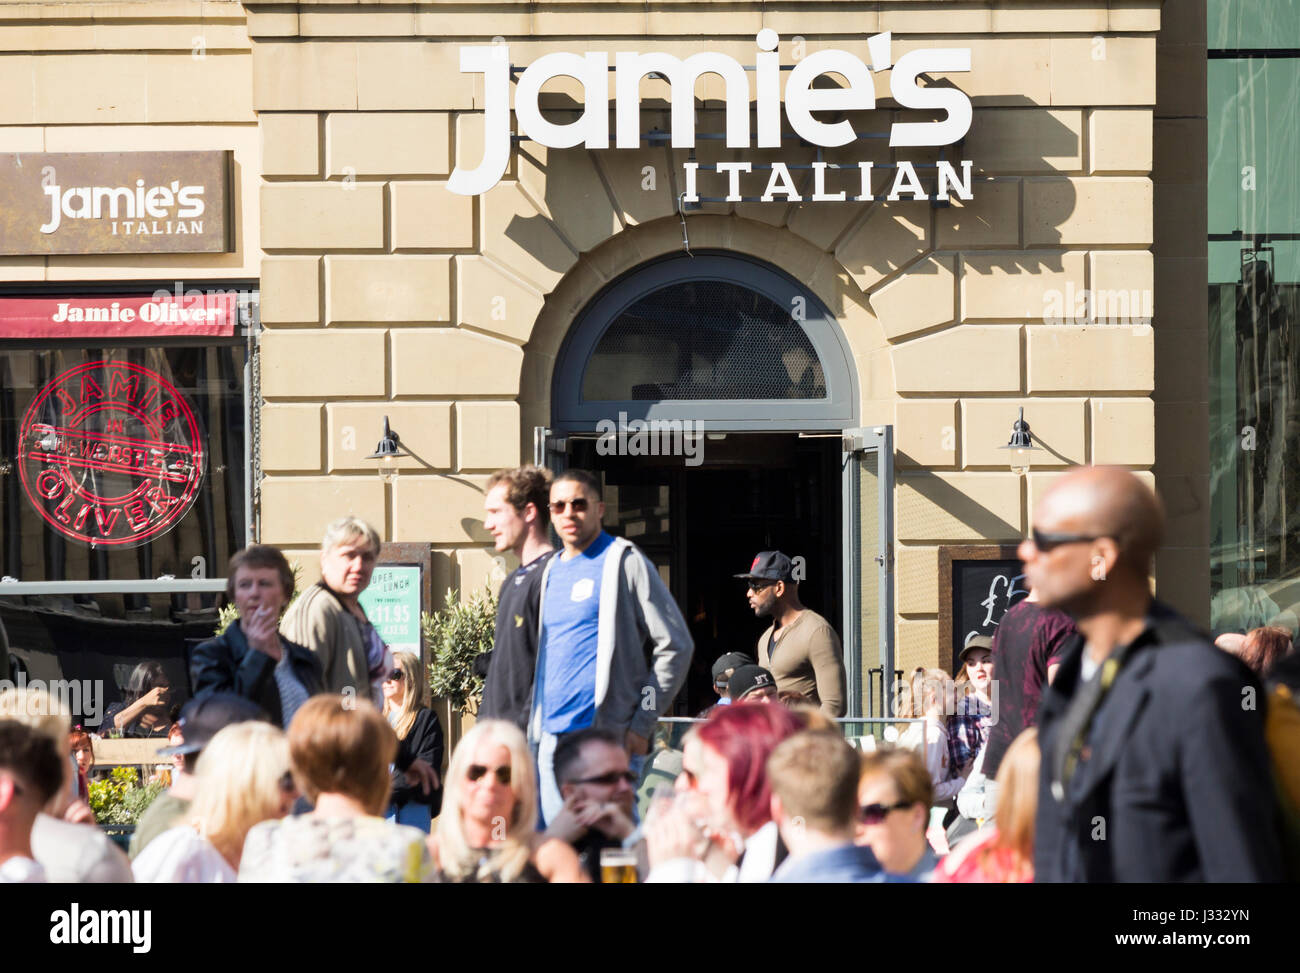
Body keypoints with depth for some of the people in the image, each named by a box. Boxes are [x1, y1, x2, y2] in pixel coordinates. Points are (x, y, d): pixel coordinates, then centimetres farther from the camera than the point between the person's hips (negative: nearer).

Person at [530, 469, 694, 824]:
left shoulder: (623, 562, -3)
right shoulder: (550, 572, 18)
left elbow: (676, 645, -6)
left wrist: (641, 725, -10)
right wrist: (534, 726, 13)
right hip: (549, 738, 7)